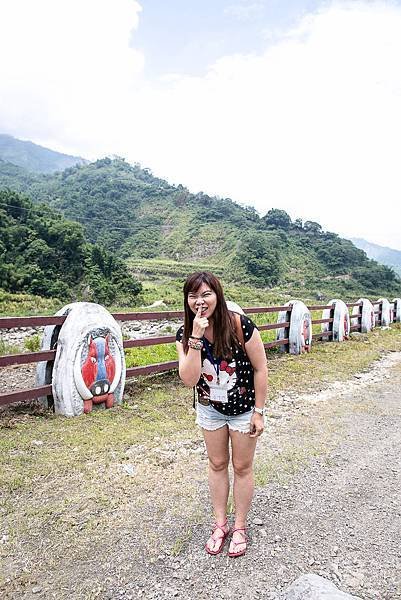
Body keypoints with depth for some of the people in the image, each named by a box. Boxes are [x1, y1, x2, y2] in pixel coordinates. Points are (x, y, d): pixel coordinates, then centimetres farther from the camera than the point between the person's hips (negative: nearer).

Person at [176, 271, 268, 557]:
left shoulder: (241, 325, -27)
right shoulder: (185, 334, -15)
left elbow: (260, 369, -17)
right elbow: (189, 380, -25)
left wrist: (259, 412, -13)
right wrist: (196, 338, -34)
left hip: (243, 409, -3)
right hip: (210, 409, 3)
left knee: (242, 467, 12)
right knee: (217, 464, 18)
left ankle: (240, 527, 34)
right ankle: (220, 524, 38)